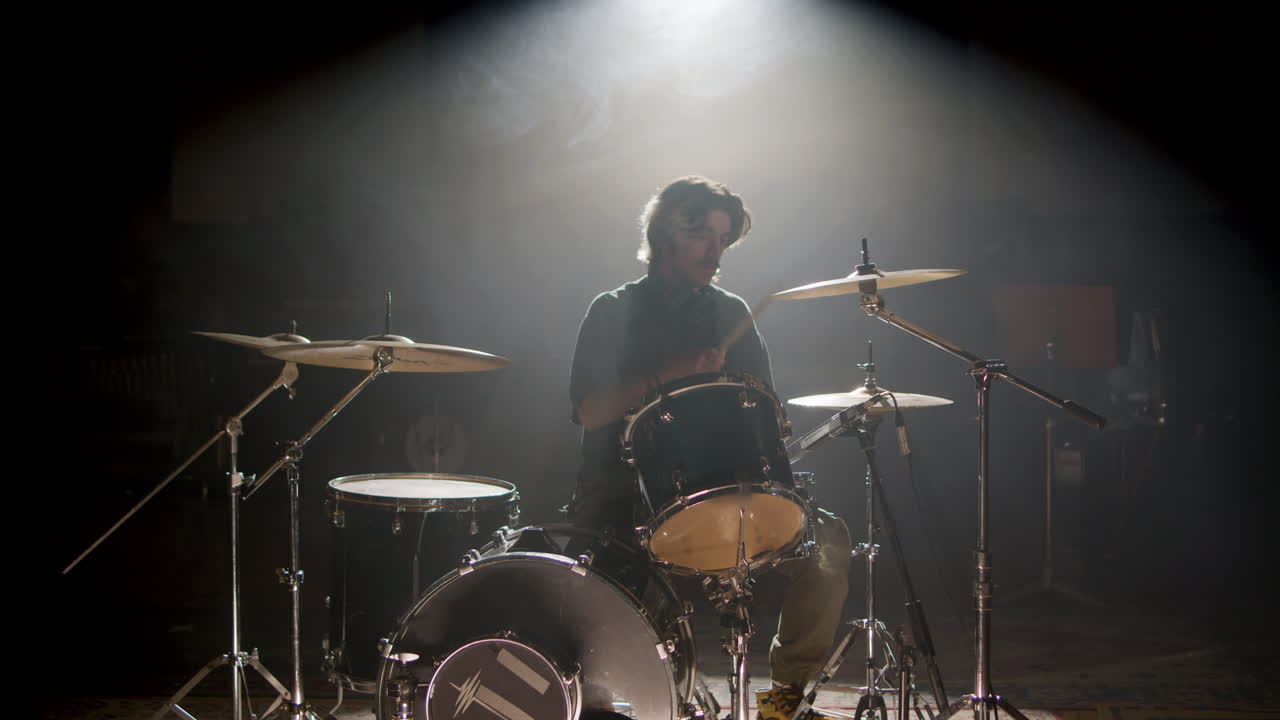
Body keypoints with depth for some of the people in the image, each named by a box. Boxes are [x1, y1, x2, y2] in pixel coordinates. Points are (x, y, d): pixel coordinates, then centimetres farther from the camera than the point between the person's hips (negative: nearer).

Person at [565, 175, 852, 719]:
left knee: (828, 540, -18)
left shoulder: (731, 314, 15)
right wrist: (669, 376, -19)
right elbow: (588, 411, -9)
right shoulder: (614, 313, 4)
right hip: (625, 493, -3)